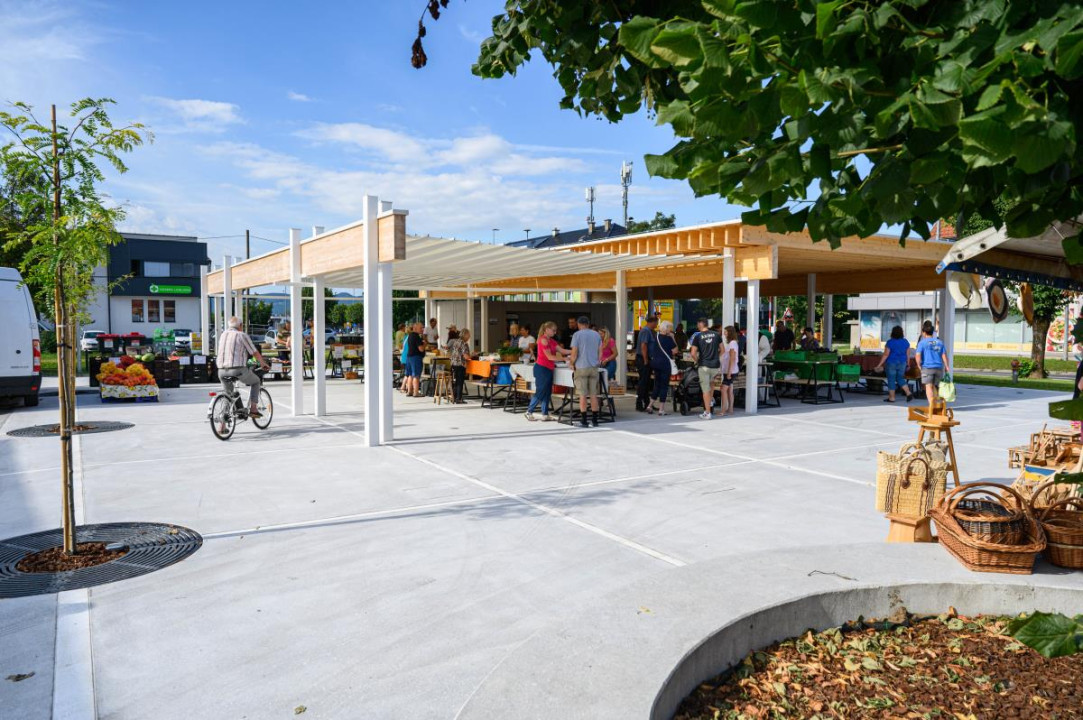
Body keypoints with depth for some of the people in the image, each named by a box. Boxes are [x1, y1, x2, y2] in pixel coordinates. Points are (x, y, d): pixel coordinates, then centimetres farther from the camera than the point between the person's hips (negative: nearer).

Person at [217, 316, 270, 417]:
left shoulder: (223, 335, 15)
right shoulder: (242, 336, -1)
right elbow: (255, 353, 2)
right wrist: (263, 364, 18)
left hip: (221, 371, 5)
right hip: (238, 369, -5)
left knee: (228, 393, 26)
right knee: (256, 382, 21)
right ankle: (253, 409, 11)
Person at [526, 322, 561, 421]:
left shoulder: (551, 341, 13)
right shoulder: (543, 340, -15)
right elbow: (549, 357, -19)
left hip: (548, 369, 9)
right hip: (542, 368, -9)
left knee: (547, 392, 10)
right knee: (540, 392, -3)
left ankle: (545, 414, 15)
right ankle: (529, 412, 10)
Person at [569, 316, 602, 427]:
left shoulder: (577, 335, -4)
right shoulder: (597, 335, 10)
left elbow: (574, 354, -9)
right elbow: (600, 353, 11)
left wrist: (572, 363, 7)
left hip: (581, 368, -4)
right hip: (594, 368, 4)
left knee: (583, 395, -1)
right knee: (593, 395, 8)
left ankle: (584, 421, 1)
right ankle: (595, 420, 10)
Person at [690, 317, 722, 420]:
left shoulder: (698, 336, -5)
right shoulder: (716, 334, 5)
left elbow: (693, 354, -10)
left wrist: (697, 361, 7)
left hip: (704, 366, -3)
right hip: (716, 365, 4)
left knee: (705, 389, 2)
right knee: (712, 382, 34)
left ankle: (707, 413, 4)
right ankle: (711, 399, 28)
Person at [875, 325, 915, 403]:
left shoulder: (890, 342, -14)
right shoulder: (906, 342, 1)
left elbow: (886, 354, -14)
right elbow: (908, 354, 6)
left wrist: (880, 364, -9)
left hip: (891, 363, -5)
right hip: (902, 363, 5)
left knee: (891, 380, 3)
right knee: (900, 379, 18)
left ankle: (891, 398, 8)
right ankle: (909, 394, 6)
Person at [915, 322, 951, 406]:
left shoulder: (922, 342, -1)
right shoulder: (939, 342, 12)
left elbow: (918, 355, -12)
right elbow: (944, 355, 7)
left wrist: (919, 365, 0)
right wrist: (947, 367, 9)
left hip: (927, 367, -5)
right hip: (939, 367, 5)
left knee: (929, 386, -9)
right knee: (935, 386, 16)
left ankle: (931, 405, -21)